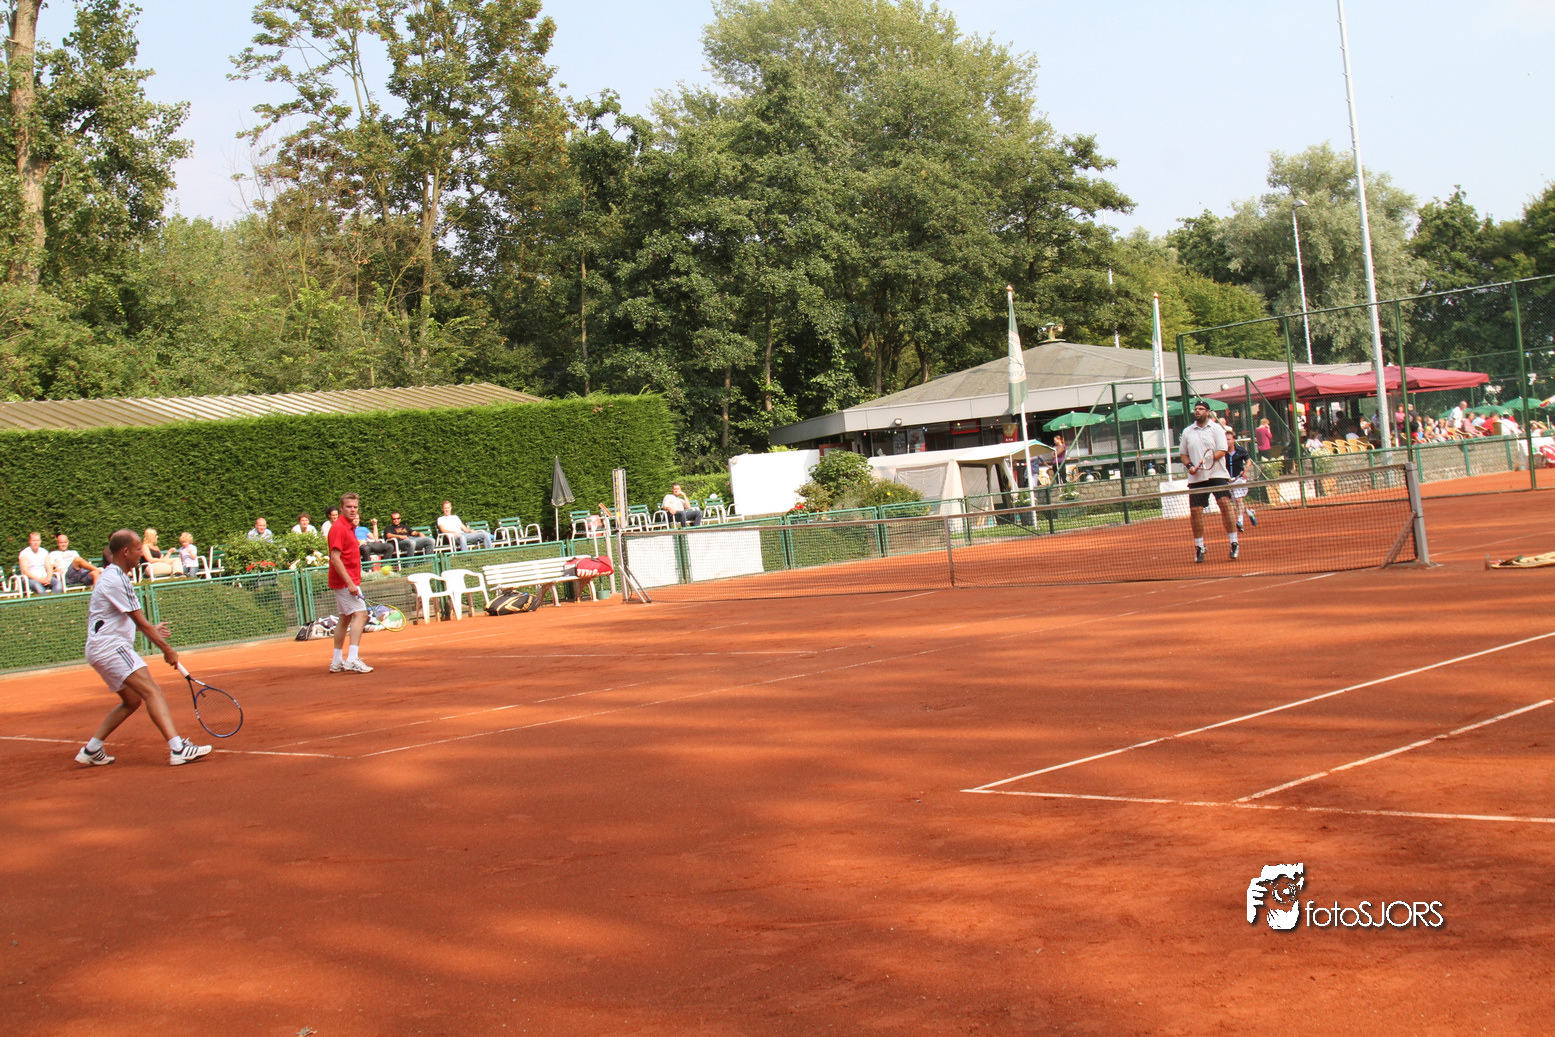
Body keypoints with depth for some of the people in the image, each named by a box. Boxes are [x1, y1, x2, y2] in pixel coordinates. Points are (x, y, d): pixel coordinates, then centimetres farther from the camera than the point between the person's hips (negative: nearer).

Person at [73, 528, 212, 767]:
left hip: (103, 649, 11)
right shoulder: (117, 581, -17)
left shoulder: (111, 576, 16)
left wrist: (150, 629, 28)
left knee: (131, 700, 17)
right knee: (152, 691, -20)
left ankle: (91, 751, 20)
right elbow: (140, 622, -14)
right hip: (111, 647, -11)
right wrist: (167, 649, -7)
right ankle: (178, 749, -31)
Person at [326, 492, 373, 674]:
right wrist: (350, 583, -26)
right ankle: (352, 659, -23)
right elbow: (335, 558, -22)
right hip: (345, 581, -10)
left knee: (345, 618, 13)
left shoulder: (349, 527, 15)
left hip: (349, 581, 10)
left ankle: (337, 662, 17)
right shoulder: (338, 528, -15)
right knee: (360, 614, -16)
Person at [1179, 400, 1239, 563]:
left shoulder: (1216, 429, 3)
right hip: (1196, 478, 3)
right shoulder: (1187, 432, 12)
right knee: (1195, 511, -2)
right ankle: (1199, 547, 12)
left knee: (1225, 504, -16)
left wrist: (1209, 459, -23)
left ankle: (1234, 543, -9)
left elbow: (1222, 451, -5)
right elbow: (1184, 453, 17)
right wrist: (1189, 465, -3)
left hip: (1216, 475, -3)